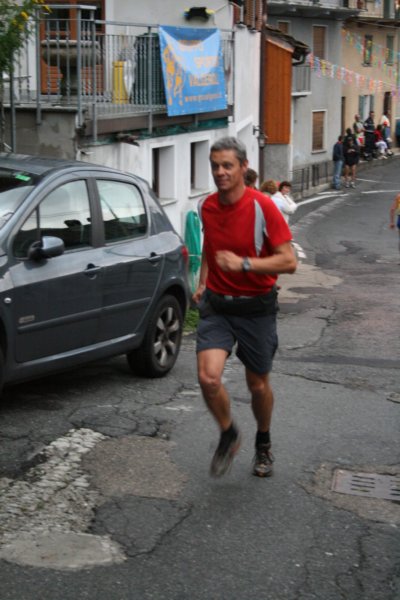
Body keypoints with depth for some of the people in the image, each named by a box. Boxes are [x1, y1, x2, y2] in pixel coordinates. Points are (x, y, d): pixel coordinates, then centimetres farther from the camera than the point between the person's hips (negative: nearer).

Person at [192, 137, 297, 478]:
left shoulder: (262, 207, -15)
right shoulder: (207, 207, 1)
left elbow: (289, 262, -18)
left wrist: (244, 263, -27)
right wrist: (203, 282, 11)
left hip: (256, 308, -3)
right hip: (216, 306, 3)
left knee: (258, 385, 11)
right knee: (208, 377, -16)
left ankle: (263, 444, 39)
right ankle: (228, 435, 12)